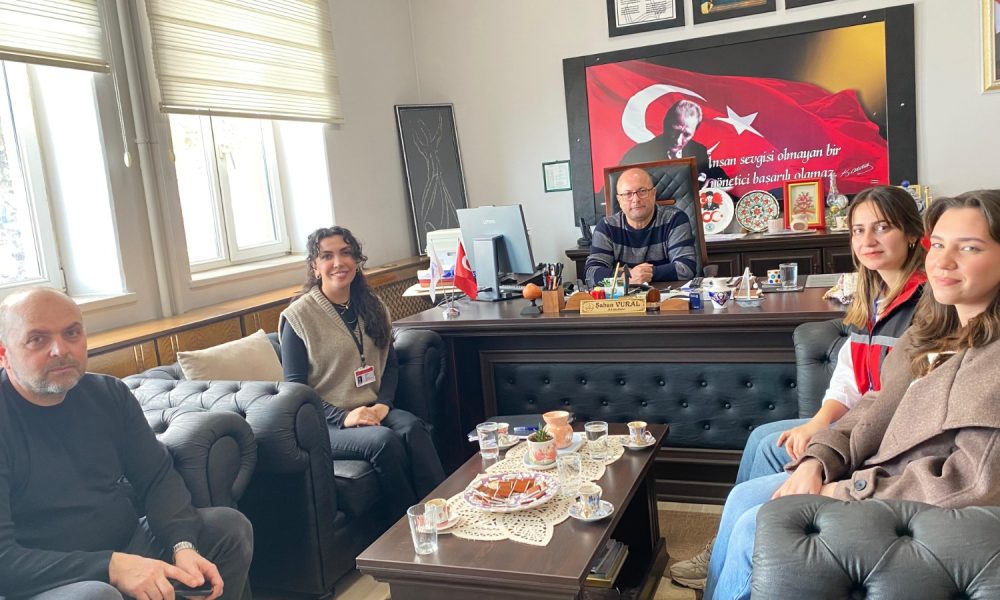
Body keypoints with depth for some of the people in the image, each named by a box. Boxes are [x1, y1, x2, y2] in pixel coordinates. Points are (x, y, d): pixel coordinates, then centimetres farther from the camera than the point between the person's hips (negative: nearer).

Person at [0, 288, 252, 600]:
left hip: (130, 546, 6)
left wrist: (183, 545, -16)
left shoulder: (109, 393, 1)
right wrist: (111, 567, -31)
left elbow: (157, 477, 3)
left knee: (231, 526, -1)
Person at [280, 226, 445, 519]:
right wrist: (343, 417, -18)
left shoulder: (372, 307, 13)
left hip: (374, 411, 4)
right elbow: (295, 388, -5)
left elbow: (390, 364, 16)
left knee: (413, 428, -29)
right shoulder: (298, 316, -4)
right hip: (328, 423, -4)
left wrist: (383, 404, -4)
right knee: (384, 440, -33)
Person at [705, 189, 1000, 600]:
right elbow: (877, 408, 7)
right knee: (743, 499, 3)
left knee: (754, 528, -11)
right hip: (878, 471, 8)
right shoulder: (933, 332, 6)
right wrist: (817, 460, -9)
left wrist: (847, 493, -19)